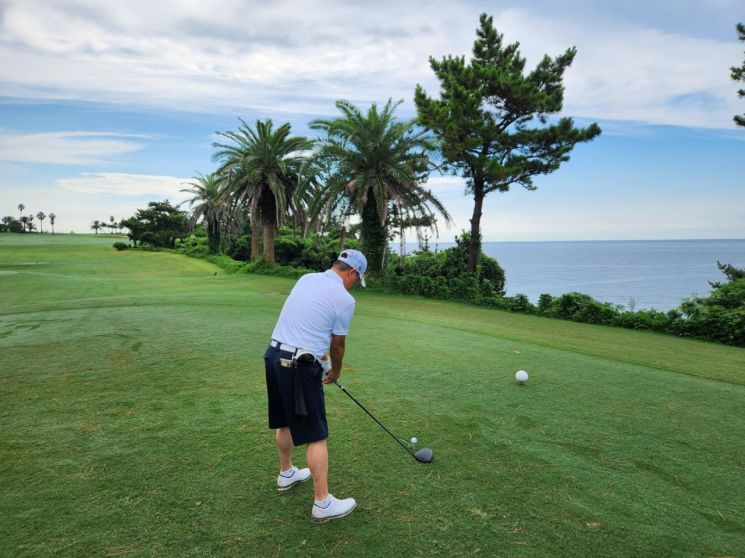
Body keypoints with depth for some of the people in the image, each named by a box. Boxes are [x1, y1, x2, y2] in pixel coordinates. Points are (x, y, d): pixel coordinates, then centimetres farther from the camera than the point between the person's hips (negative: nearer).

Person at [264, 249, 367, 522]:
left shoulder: (306, 279, 11)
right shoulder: (344, 299, -10)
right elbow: (338, 345, 3)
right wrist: (335, 372, 21)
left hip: (274, 355, 8)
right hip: (299, 366, -8)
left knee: (285, 422, 24)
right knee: (316, 436, 1)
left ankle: (286, 474, 43)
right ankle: (323, 503, 8)